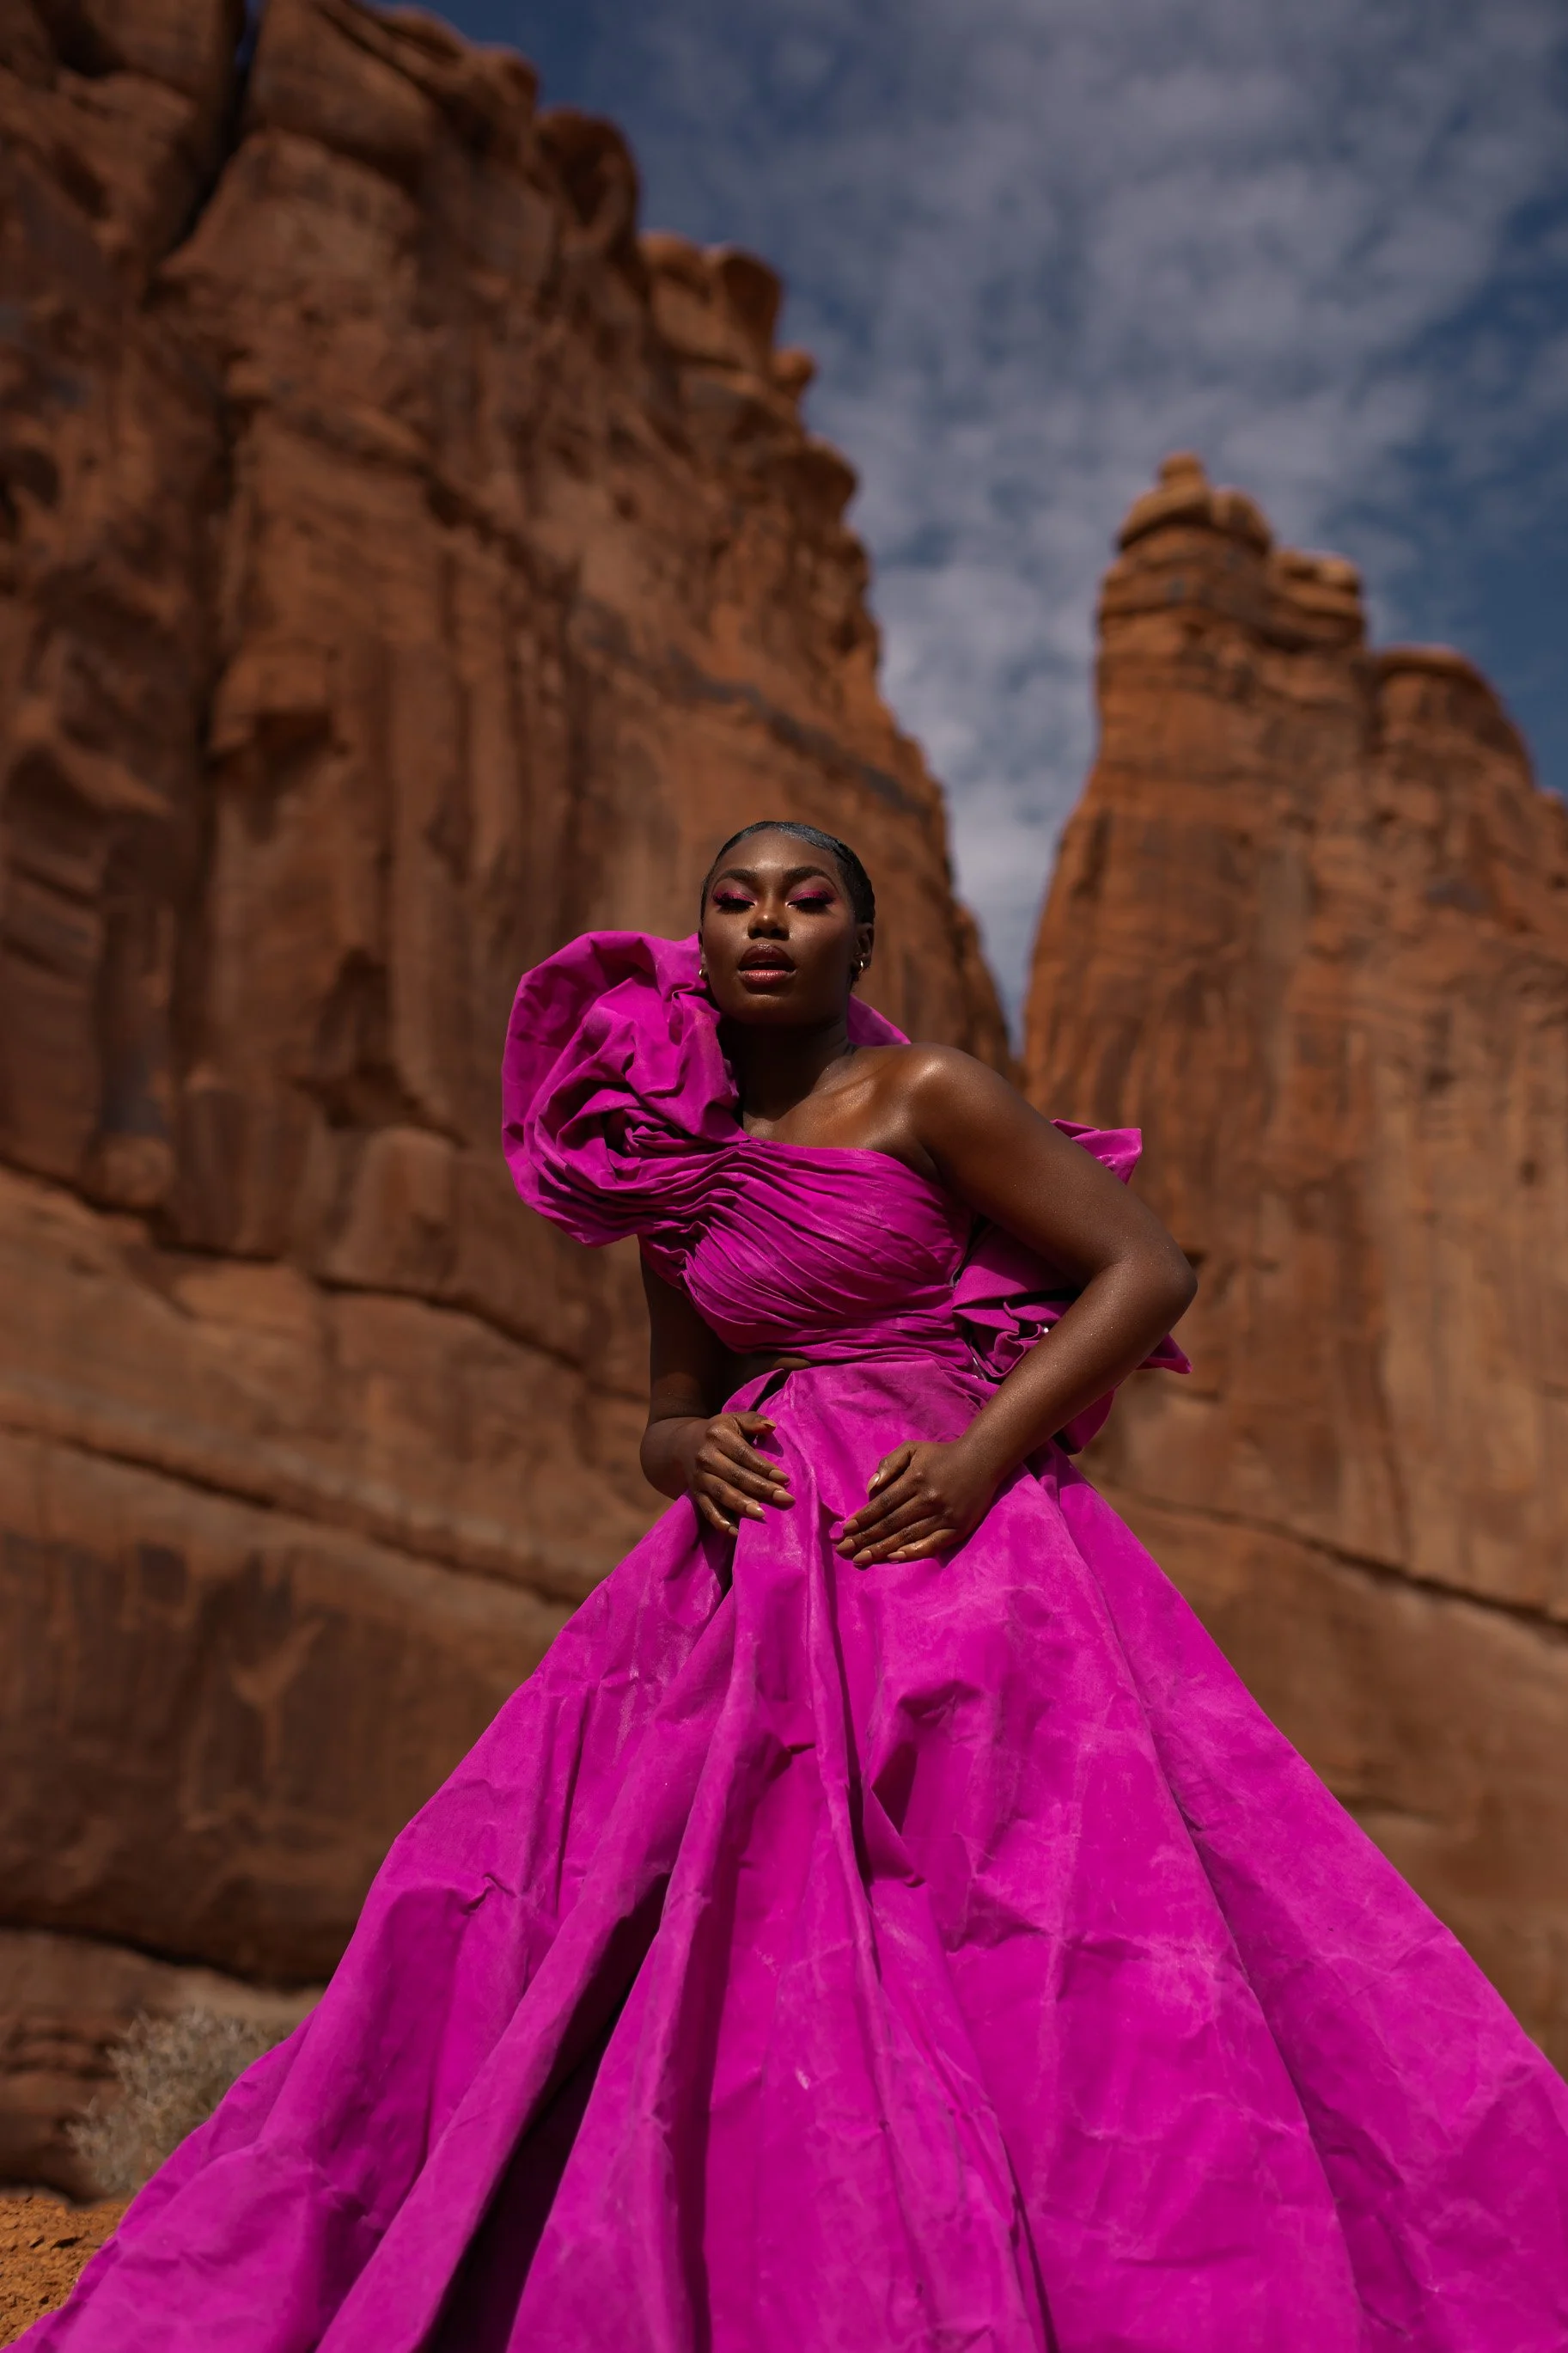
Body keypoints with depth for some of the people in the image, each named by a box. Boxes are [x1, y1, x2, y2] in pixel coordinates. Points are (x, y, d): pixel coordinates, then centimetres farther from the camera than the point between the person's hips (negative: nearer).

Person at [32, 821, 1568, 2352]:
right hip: (748, 1581, 6)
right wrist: (695, 1449, -6)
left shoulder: (926, 1096, 0)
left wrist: (983, 1453, -16)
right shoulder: (675, 1161, 15)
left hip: (940, 1543, -5)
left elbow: (1148, 1270, -3)